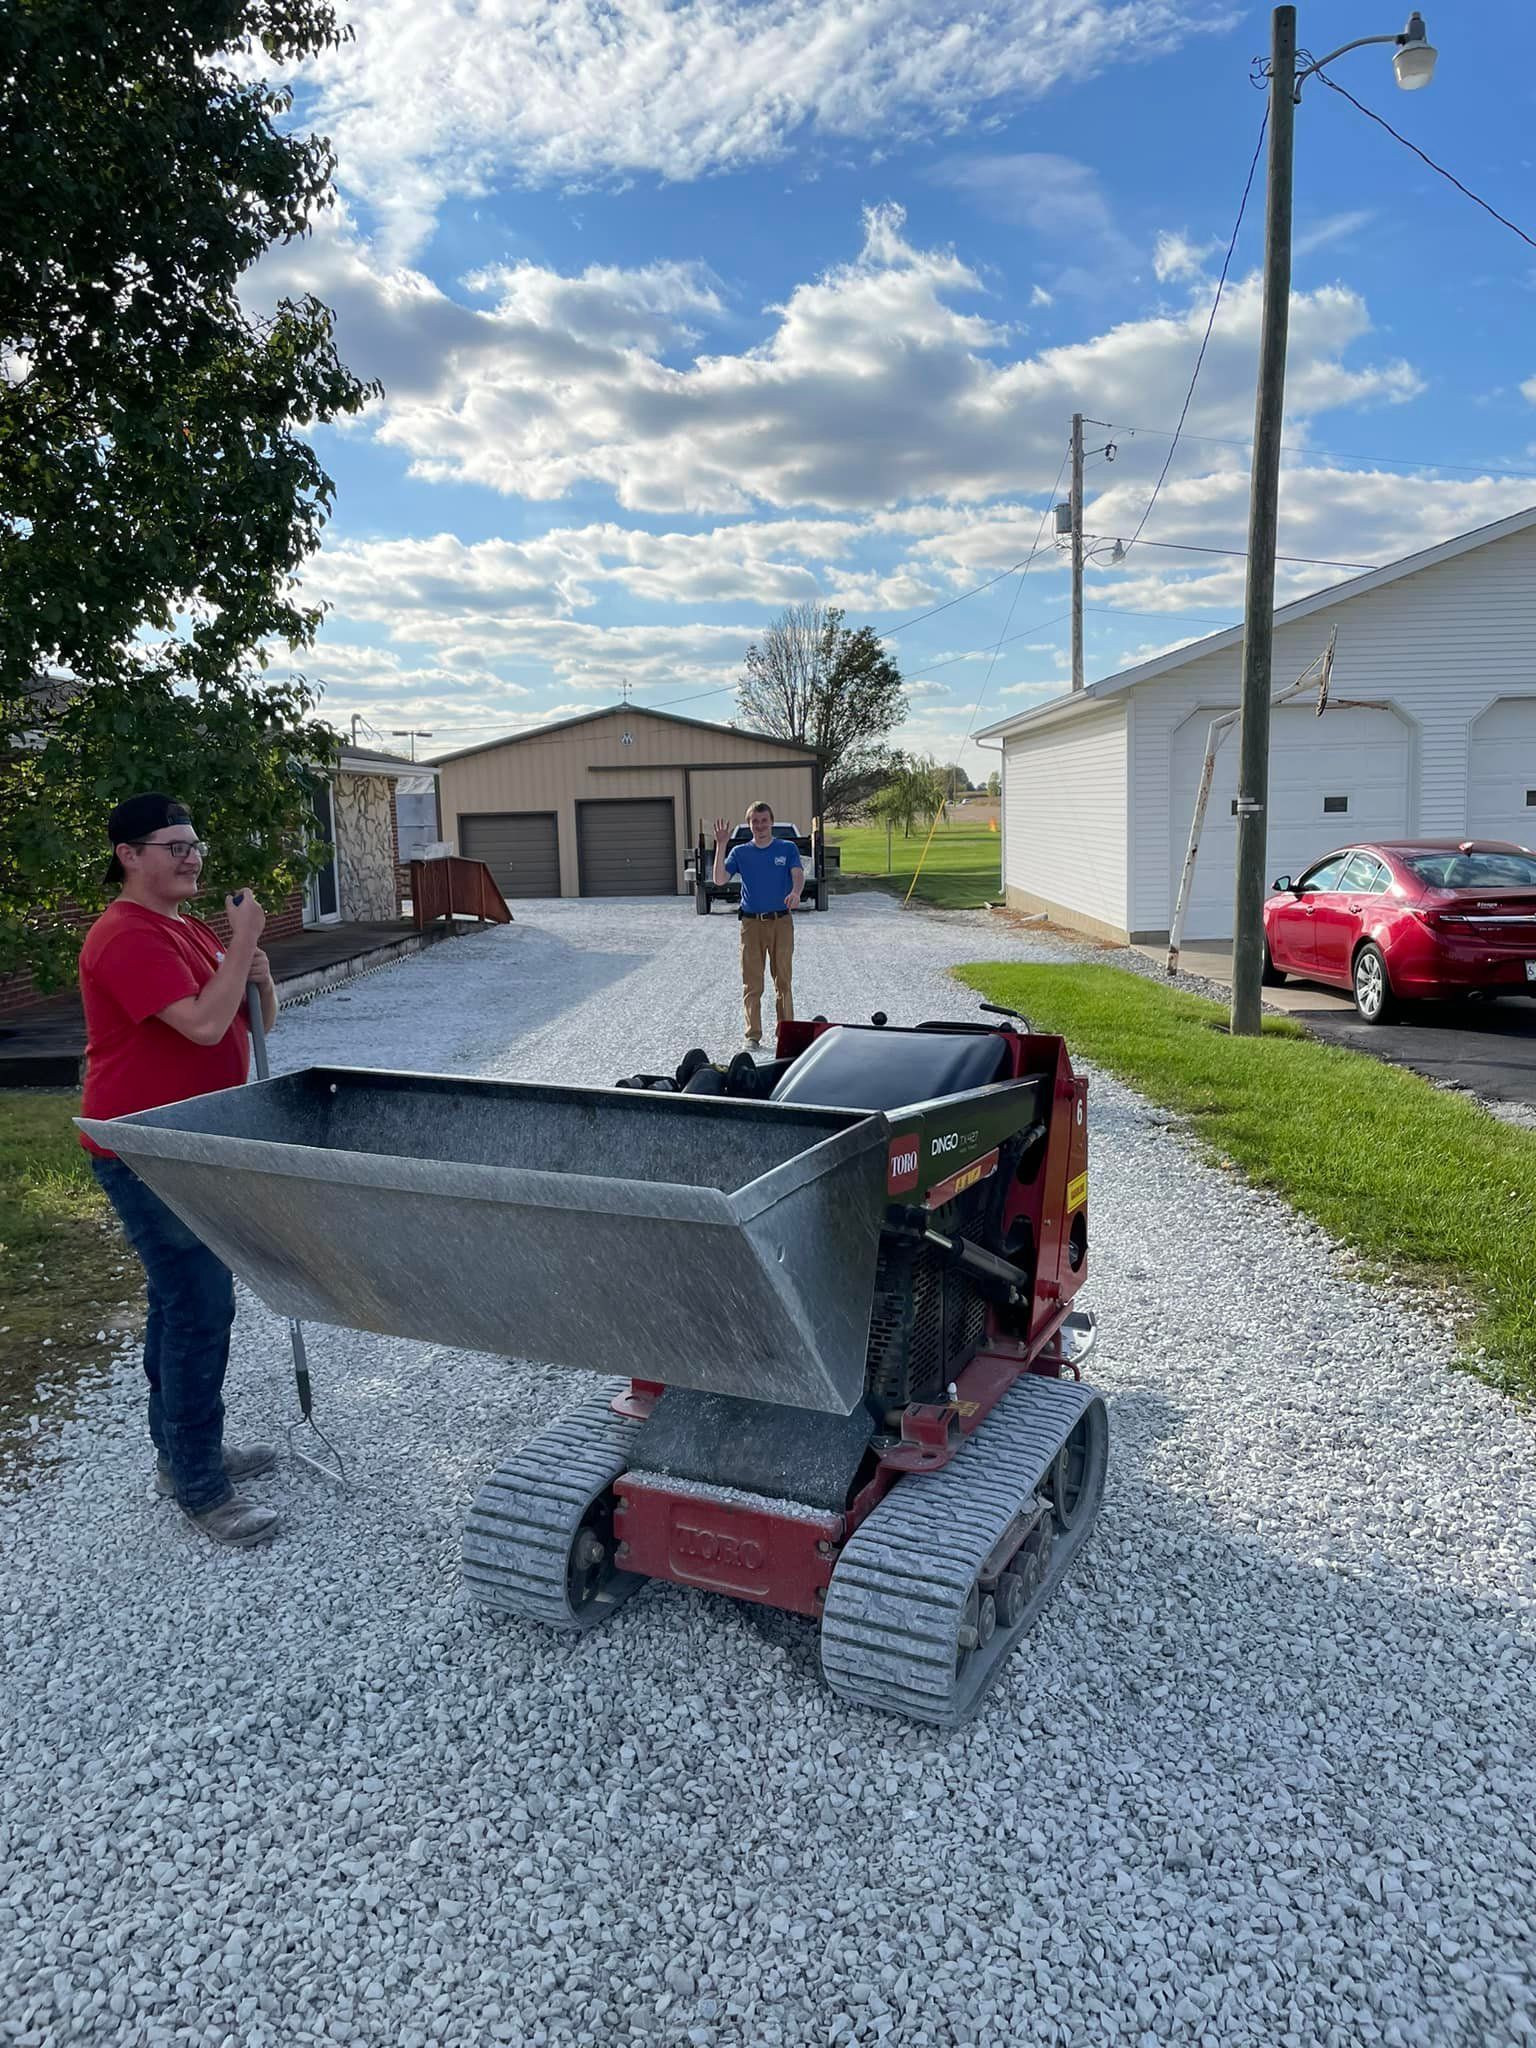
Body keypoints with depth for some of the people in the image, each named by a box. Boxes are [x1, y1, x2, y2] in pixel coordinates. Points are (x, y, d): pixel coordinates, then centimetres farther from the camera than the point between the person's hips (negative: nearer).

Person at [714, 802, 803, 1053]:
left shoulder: (788, 848, 5)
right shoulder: (740, 852, 7)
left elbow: (798, 874, -11)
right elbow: (719, 880, -4)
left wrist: (795, 892, -33)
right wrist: (721, 846, -12)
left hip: (782, 921, 0)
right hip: (751, 922, 1)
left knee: (784, 981, 4)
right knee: (752, 984, 1)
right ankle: (752, 1036, 7)